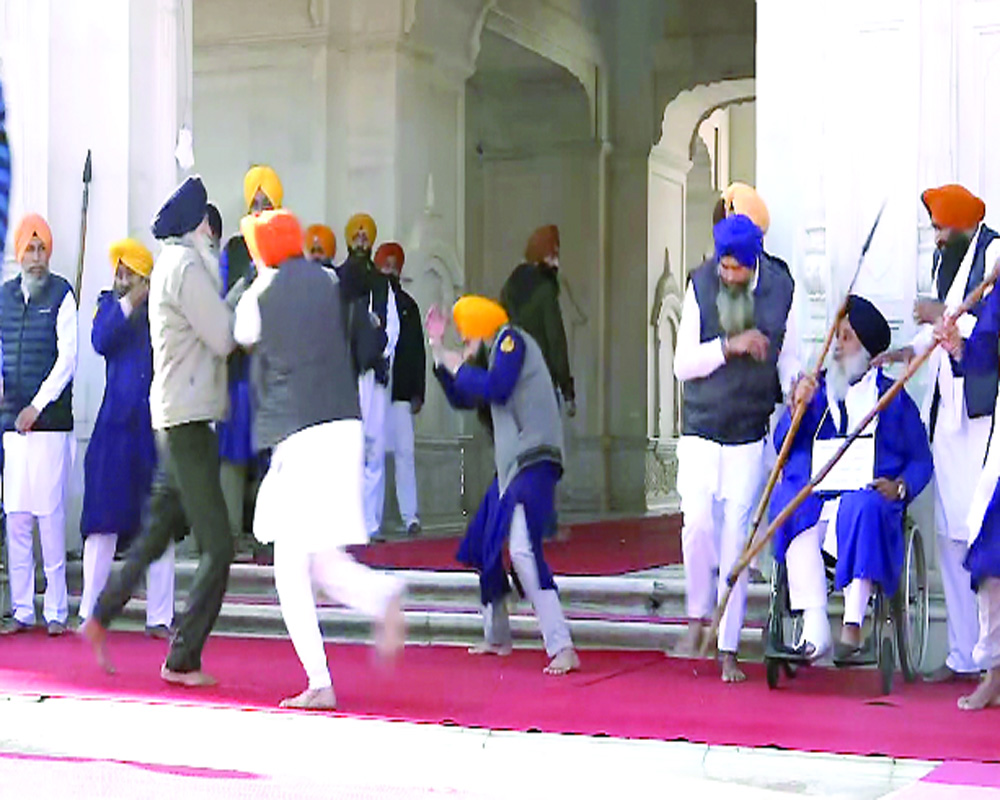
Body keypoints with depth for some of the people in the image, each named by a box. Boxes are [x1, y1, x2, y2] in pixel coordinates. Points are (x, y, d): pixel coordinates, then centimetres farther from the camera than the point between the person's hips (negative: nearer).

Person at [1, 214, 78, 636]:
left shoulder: (61, 295, -1)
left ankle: (56, 610, 2)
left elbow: (67, 359, -6)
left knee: (51, 513, -5)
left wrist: (37, 406, -11)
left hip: (52, 421, -4)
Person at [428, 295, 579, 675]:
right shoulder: (497, 351, 24)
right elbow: (462, 399, 27)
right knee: (485, 546, 17)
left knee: (523, 550, -23)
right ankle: (497, 638, 31)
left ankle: (562, 648, -27)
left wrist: (460, 368, -2)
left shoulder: (511, 340, -3)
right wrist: (439, 352, 22)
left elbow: (497, 388, -17)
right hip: (511, 463, 11)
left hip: (533, 461, -11)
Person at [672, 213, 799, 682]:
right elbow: (683, 364, -4)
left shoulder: (781, 290, -1)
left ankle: (728, 651, 7)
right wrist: (729, 346, -18)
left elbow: (788, 360, 9)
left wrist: (796, 391, -11)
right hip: (701, 429, 0)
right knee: (698, 521, -14)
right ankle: (697, 616, 13)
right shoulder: (700, 286, -2)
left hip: (750, 433, 0)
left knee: (736, 535, -1)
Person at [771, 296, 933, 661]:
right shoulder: (818, 390, 24)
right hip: (814, 497, 2)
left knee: (863, 508, -37)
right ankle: (815, 625, -39)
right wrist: (798, 407, -4)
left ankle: (853, 625, -43)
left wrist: (900, 487, -9)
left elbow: (921, 459, 11)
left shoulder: (894, 397, 18)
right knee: (788, 500, -32)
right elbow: (782, 446, 13)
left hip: (867, 497, -2)